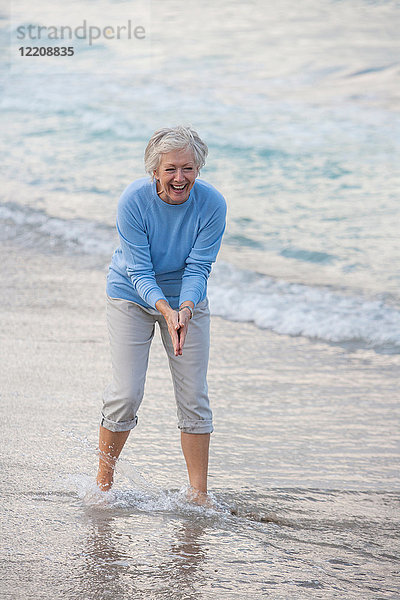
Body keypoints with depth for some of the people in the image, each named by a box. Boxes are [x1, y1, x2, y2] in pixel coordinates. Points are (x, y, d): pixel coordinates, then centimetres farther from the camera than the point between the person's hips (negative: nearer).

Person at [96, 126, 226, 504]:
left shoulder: (212, 204, -20)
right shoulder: (134, 201, -24)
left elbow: (198, 269, -18)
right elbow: (139, 271, -22)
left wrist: (185, 310, -37)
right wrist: (165, 310, -39)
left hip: (187, 298, 2)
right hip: (133, 296, -2)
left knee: (194, 397, -2)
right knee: (126, 394, -7)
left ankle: (198, 494, 6)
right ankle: (103, 483, 11)